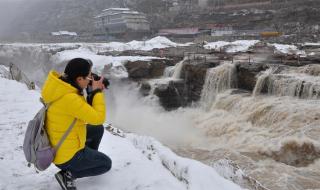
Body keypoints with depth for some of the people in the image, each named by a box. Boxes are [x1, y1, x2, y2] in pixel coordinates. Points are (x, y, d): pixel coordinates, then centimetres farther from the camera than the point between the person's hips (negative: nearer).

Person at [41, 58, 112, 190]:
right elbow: (98, 118, -26)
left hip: (57, 142, 8)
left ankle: (90, 160, 35)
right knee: (106, 163, 12)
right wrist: (97, 92, -16)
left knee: (97, 129, 23)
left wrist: (93, 92, -5)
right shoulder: (69, 98, -34)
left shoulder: (63, 86, -6)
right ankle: (67, 174, 4)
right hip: (66, 154, -8)